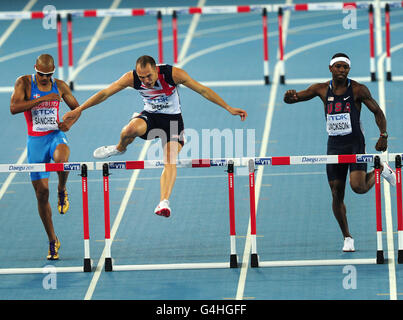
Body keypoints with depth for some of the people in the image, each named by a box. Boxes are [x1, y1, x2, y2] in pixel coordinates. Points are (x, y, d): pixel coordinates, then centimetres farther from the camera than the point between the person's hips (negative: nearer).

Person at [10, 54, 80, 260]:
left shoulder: (59, 86, 3)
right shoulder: (24, 83, -5)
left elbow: (76, 107, 17)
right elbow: (13, 108, -20)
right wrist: (41, 99, -25)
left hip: (55, 136, 0)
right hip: (35, 140, 0)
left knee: (61, 159, -38)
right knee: (41, 193, 0)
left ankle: (62, 192, -3)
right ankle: (52, 241, 14)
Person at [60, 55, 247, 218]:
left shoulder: (173, 74, -24)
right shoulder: (131, 78, -19)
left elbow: (203, 90, -15)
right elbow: (104, 93, -10)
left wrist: (229, 108, -13)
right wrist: (79, 110, -9)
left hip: (173, 118, -1)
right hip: (150, 116, 2)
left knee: (170, 161, -24)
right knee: (132, 128, -33)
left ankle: (164, 202, -33)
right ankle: (119, 149, 1)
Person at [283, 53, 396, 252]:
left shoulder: (358, 90, -6)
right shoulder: (322, 90, 3)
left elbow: (377, 111, 2)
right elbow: (291, 99, 5)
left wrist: (383, 135, -9)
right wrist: (290, 96, -19)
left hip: (355, 143, -3)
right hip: (334, 145, 3)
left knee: (358, 187, -21)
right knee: (337, 194, 2)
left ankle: (380, 169, 12)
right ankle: (347, 238, 16)